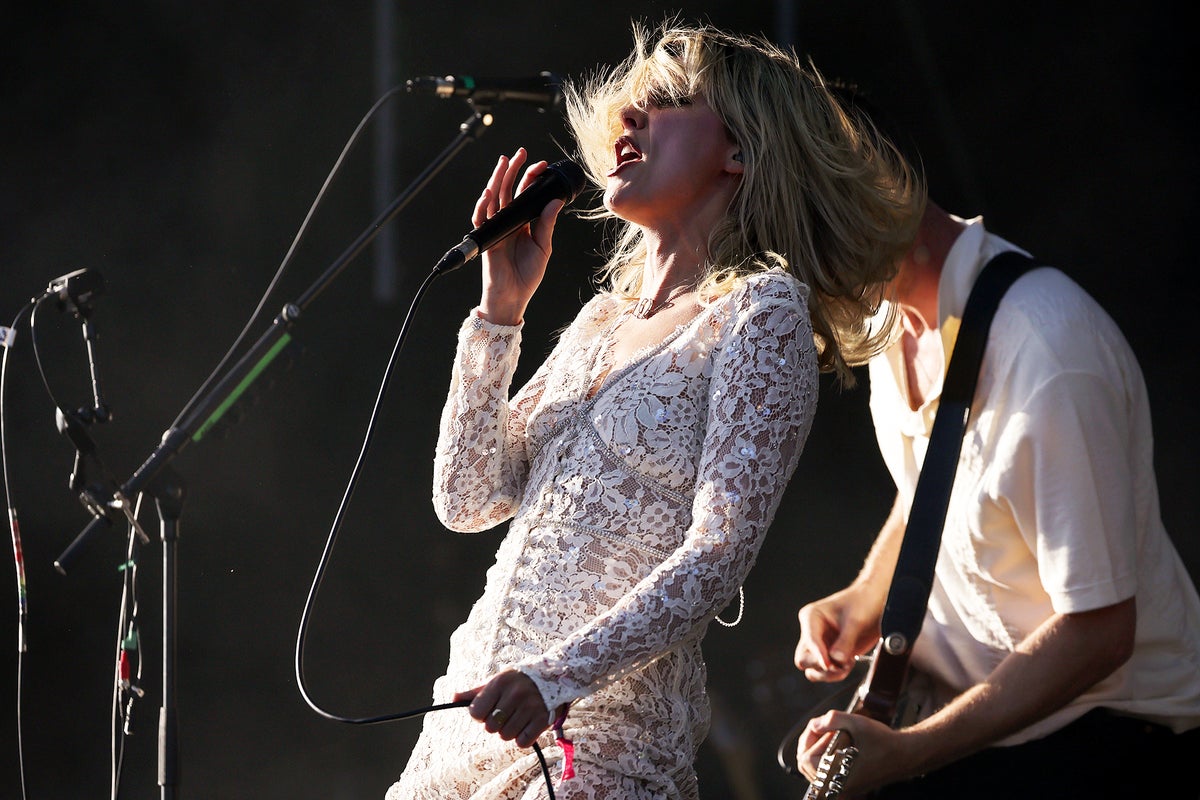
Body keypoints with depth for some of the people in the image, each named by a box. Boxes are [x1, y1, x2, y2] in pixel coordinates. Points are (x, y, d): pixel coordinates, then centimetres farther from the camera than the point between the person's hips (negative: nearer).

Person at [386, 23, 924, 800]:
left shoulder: (762, 311, -6)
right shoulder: (603, 318, 16)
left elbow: (721, 550, -16)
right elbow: (469, 500, 11)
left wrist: (559, 676, -27)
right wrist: (501, 310, 4)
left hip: (600, 735, -7)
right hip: (477, 707, 7)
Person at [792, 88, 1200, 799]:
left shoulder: (1051, 359, -26)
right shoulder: (892, 306, 2)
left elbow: (1098, 631, -24)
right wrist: (868, 599, 4)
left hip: (1099, 739, -8)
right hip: (959, 707, 8)